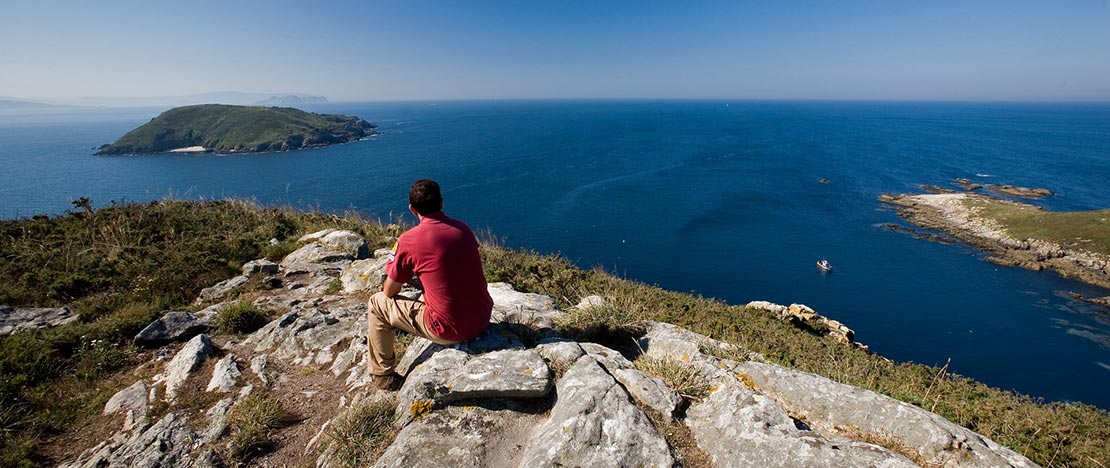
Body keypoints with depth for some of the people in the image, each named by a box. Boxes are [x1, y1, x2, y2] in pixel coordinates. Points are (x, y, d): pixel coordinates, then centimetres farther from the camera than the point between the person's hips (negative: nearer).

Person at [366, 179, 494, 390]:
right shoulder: (463, 228, 1)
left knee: (377, 304, 14)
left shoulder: (408, 240, -13)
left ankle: (382, 375, 26)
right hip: (483, 319, 6)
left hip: (450, 330, -5)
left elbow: (390, 291, 0)